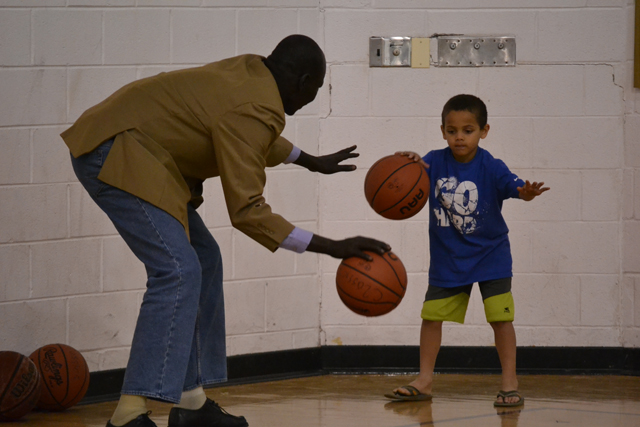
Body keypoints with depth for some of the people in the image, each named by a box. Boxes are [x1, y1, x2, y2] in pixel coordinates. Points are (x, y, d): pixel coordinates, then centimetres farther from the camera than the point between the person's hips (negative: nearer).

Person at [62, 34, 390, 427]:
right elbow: (247, 211, -22)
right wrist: (332, 247, -22)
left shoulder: (251, 71, 8)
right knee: (177, 270, -21)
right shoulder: (253, 111, -22)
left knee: (203, 260, 13)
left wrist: (310, 161, 45)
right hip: (114, 154, -11)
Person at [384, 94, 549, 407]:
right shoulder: (435, 162, -9)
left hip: (489, 255, -3)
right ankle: (424, 381, 18)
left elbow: (513, 186, -29)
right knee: (431, 315, 6)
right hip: (447, 258, 3)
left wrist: (527, 192, -53)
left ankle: (509, 383, -1)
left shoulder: (491, 168, -18)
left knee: (500, 316, -9)